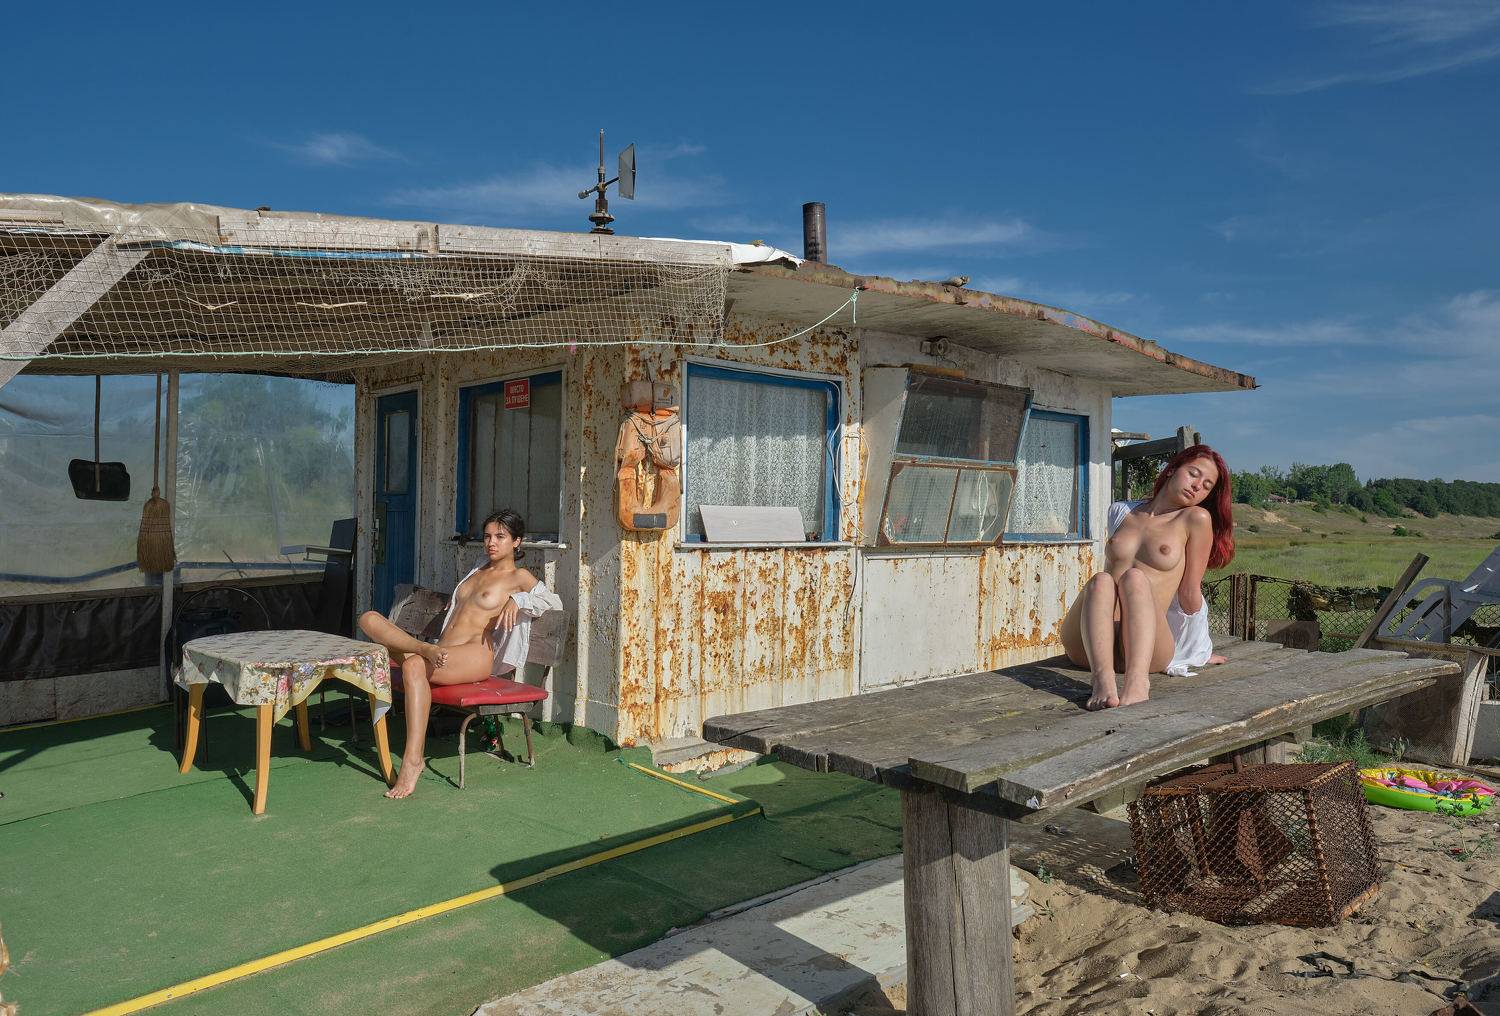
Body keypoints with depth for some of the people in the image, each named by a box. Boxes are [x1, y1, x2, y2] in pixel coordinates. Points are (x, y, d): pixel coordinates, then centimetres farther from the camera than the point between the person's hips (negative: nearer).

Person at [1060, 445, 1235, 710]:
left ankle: (1137, 683, -53)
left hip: (1148, 646, -3)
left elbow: (1189, 594, 9)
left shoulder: (1196, 518, 8)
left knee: (1135, 578, -30)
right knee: (1101, 581, -27)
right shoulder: (1121, 512, 19)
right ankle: (1103, 680, -51)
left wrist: (1198, 653, 16)